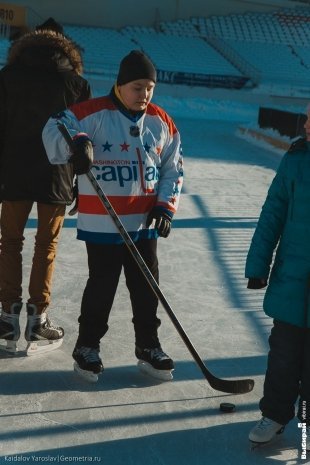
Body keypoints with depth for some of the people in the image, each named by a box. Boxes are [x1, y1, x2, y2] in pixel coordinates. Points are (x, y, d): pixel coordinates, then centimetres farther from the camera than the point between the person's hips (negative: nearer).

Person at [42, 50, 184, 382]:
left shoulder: (161, 122, 7)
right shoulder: (92, 114, -9)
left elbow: (173, 168, 12)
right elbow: (54, 131, -14)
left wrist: (165, 205, 0)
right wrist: (76, 141, -35)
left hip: (145, 222, 5)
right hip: (101, 224, -4)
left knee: (146, 286, 12)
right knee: (101, 286, 5)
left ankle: (148, 345, 28)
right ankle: (87, 345, 24)